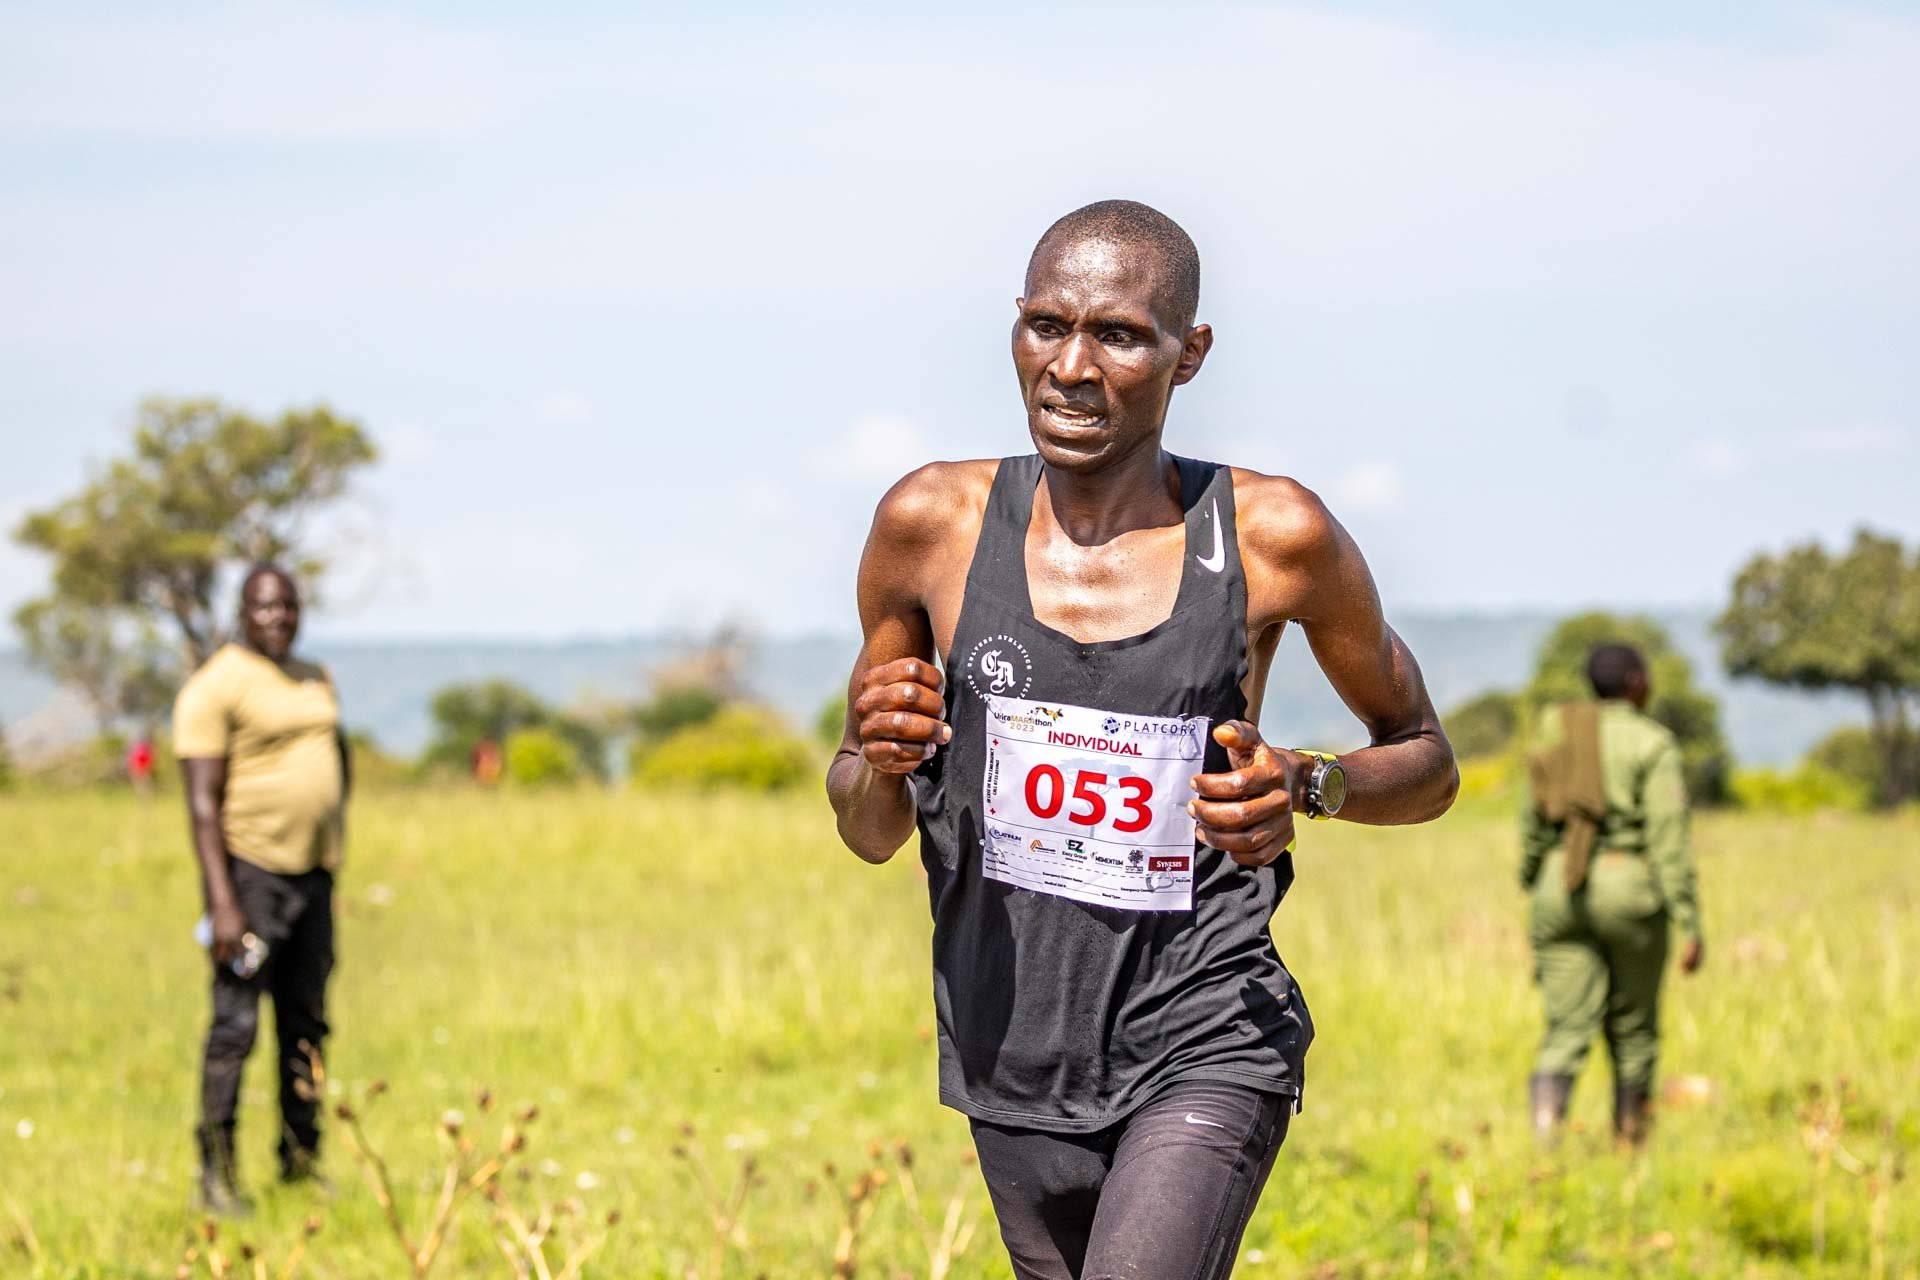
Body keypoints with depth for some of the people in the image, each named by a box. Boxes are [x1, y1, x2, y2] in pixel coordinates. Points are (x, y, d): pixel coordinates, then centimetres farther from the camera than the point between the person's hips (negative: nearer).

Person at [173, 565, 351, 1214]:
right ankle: (215, 1177, -4)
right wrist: (222, 903, -21)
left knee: (305, 1024, 11)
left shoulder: (315, 681, 14)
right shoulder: (216, 687, -9)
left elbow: (338, 760, 28)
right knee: (235, 1026, -9)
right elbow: (203, 801, -15)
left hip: (313, 873, 7)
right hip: (249, 871, -7)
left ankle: (301, 1162, 20)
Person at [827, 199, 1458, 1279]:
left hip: (1207, 1053, -3)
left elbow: (1429, 765, 8)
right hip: (1015, 1065, 3)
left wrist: (1304, 788, -13)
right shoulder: (934, 523, -2)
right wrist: (882, 758, -15)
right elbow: (870, 834, 8)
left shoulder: (1274, 536, -7)